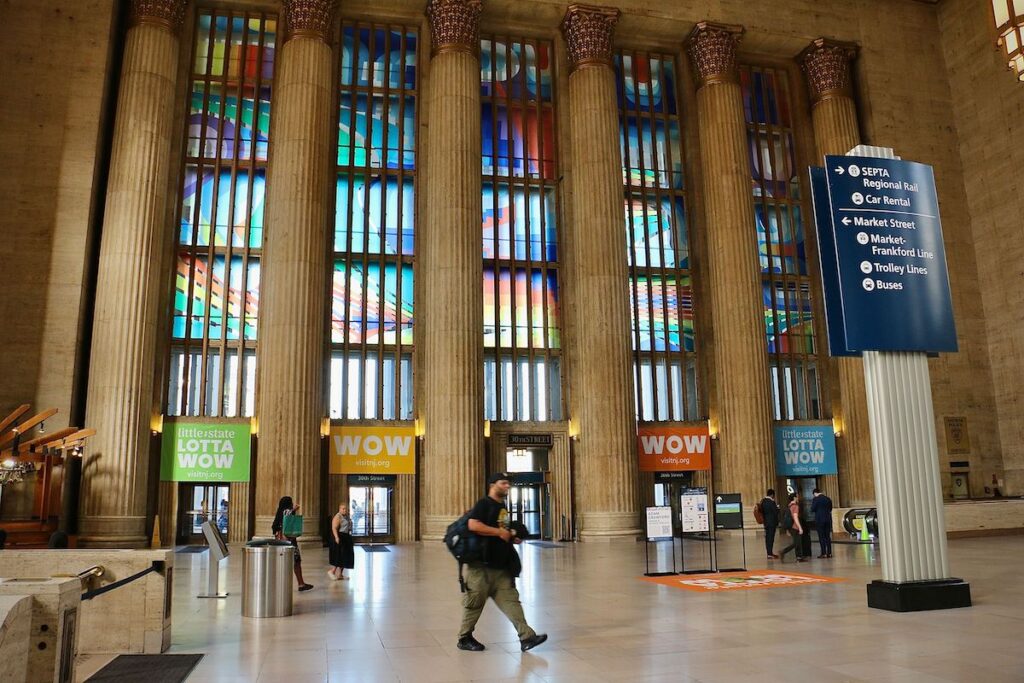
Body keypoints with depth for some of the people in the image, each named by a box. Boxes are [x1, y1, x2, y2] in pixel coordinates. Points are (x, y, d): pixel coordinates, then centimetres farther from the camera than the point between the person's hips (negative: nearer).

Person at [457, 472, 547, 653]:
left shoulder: (503, 508, 17)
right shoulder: (484, 504, -10)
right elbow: (473, 525, -25)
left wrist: (512, 537, 11)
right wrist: (499, 532, -21)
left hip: (501, 565, 8)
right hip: (481, 565, -8)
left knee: (510, 600, 2)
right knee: (475, 602, 2)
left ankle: (526, 636, -2)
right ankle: (464, 638, 17)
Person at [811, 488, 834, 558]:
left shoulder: (815, 499, -10)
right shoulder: (828, 499, 7)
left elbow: (812, 509, -12)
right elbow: (830, 509, 14)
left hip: (819, 520, -5)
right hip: (828, 519, 5)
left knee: (821, 537, -1)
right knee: (828, 536, 10)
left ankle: (824, 553, -2)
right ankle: (829, 553, 11)